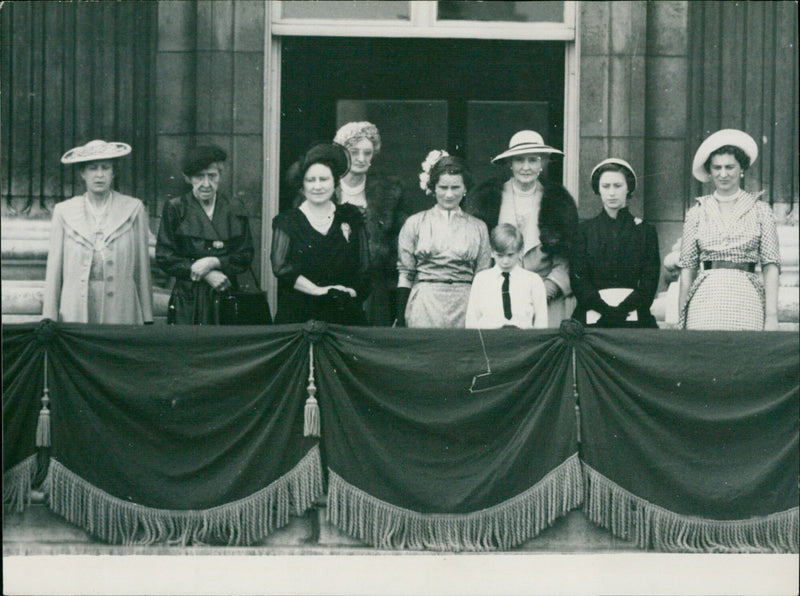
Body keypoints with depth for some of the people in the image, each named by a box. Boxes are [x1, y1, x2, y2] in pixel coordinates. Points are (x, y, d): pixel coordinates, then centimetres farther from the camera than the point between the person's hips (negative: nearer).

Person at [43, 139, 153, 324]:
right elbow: (54, 272, 9)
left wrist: (147, 320, 6)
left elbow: (143, 269, 7)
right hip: (75, 315, 0)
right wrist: (49, 320, 5)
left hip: (121, 315, 0)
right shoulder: (64, 212, 9)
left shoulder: (133, 210, 7)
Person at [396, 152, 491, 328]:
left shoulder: (478, 227, 11)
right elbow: (405, 274, 6)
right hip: (425, 306, -1)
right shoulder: (415, 223, 7)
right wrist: (400, 320, 0)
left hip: (464, 307, 1)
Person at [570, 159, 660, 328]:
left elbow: (649, 282, 5)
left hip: (634, 319, 0)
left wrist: (621, 311, -11)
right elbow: (578, 279, 4)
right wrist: (607, 310, -11)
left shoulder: (646, 231, 13)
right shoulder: (584, 230, 13)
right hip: (592, 319, 0)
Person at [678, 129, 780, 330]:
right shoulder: (697, 213, 10)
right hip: (706, 303, 1)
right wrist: (681, 319, 5)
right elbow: (687, 268, 10)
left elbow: (771, 266, 3)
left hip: (747, 299, -1)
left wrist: (771, 315, -6)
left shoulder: (760, 210, 7)